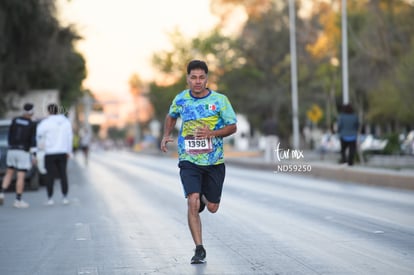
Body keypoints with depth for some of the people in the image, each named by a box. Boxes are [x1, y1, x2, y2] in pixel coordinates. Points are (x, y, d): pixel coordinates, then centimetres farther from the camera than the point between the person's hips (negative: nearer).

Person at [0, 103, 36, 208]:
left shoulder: (15, 120, 4)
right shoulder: (32, 124, -7)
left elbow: (9, 136, 8)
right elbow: (33, 140, -10)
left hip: (12, 150, 4)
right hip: (24, 152, -4)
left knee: (9, 174, 17)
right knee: (21, 177, -1)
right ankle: (18, 201, -1)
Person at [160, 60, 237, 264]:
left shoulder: (220, 100, -5)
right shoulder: (181, 99, 1)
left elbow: (232, 126, -1)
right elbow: (171, 116, 22)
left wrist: (212, 133, -18)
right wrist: (166, 135, 6)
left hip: (214, 162, 0)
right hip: (189, 161, 0)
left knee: (212, 208, 9)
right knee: (192, 202, -18)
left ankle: (203, 198, 47)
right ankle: (199, 249, -10)